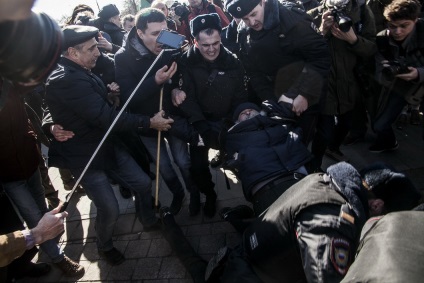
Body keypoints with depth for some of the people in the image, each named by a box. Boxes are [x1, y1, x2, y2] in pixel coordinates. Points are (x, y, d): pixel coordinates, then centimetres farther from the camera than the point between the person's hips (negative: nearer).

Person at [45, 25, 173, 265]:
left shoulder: (81, 72, 2)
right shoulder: (65, 80, -28)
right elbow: (106, 117, -31)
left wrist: (106, 90, 3)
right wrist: (150, 122, -24)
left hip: (106, 144, 9)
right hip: (84, 156, -8)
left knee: (143, 182, 10)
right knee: (110, 209, -4)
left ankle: (149, 221, 38)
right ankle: (105, 245, 29)